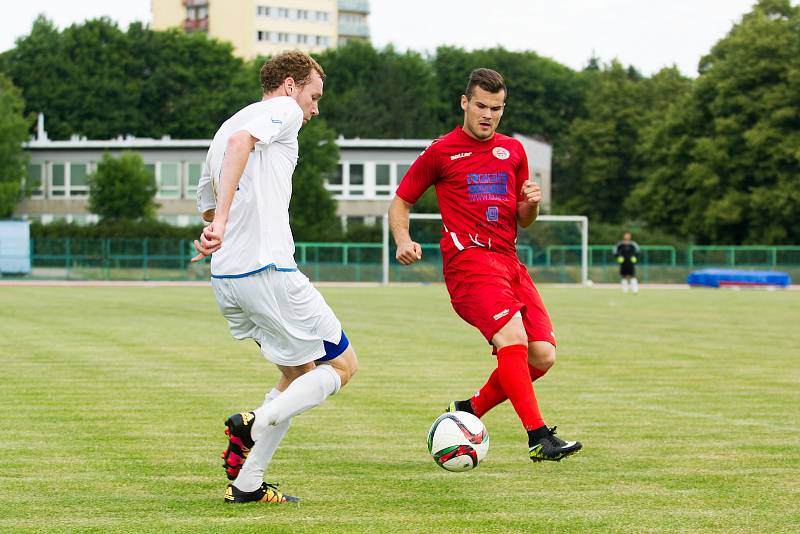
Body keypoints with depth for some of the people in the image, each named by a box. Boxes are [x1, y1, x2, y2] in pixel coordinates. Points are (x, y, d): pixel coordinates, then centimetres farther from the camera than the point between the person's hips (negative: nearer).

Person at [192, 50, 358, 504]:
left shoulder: (228, 125, 23)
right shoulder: (284, 110, -2)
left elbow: (207, 205, 31)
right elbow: (240, 141, -24)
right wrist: (223, 219, -31)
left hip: (226, 279, 9)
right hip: (268, 271, -9)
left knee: (300, 374, 18)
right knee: (343, 365, 3)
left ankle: (247, 484, 8)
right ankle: (255, 425, -14)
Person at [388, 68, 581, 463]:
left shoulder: (513, 151, 18)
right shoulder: (441, 152, 4)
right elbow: (401, 202, 11)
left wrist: (531, 202, 0)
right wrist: (403, 241, -8)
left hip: (509, 262, 6)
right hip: (468, 261, -6)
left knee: (543, 356, -4)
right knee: (513, 338, -25)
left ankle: (469, 411, 15)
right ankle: (538, 437, -26)